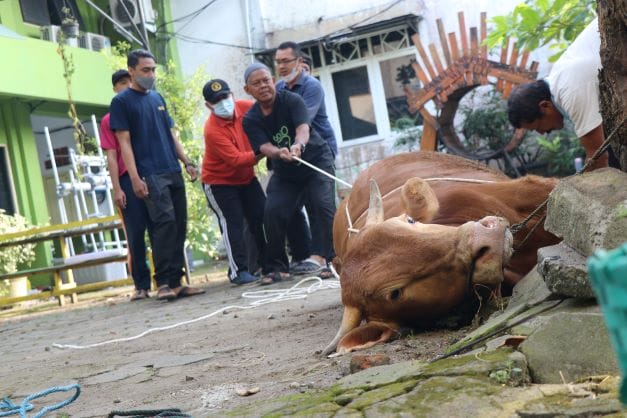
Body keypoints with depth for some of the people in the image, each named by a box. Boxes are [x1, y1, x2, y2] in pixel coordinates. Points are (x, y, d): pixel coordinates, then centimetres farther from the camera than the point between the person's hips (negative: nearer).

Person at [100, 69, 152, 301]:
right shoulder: (109, 120, 9)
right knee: (135, 234, -2)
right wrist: (117, 188, -5)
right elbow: (111, 156, 4)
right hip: (129, 179, -2)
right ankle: (141, 285, 2)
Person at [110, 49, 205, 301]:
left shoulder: (158, 98, 19)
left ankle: (176, 282, 9)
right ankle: (164, 283, -14)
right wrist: (135, 178, -12)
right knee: (165, 221, -17)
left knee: (179, 225, 4)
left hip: (174, 172, 7)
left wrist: (187, 162, 14)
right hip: (150, 175, -7)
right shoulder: (121, 102, 1)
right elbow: (124, 142, -5)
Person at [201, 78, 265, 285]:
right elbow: (236, 159, -31)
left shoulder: (245, 108, -11)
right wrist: (262, 152, -39)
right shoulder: (212, 130, -28)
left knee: (262, 218, 8)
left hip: (246, 178, 6)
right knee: (232, 224, -8)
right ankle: (238, 270, -2)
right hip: (219, 183, -6)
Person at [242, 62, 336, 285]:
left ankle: (319, 256, -18)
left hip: (316, 159, -3)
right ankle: (277, 267, -3)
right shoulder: (251, 119, -7)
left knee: (323, 204, -22)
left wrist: (298, 145, -56)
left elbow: (303, 128, -33)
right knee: (273, 211, -12)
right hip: (285, 171, 3)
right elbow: (265, 147, -22)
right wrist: (279, 153, -46)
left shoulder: (291, 100, -16)